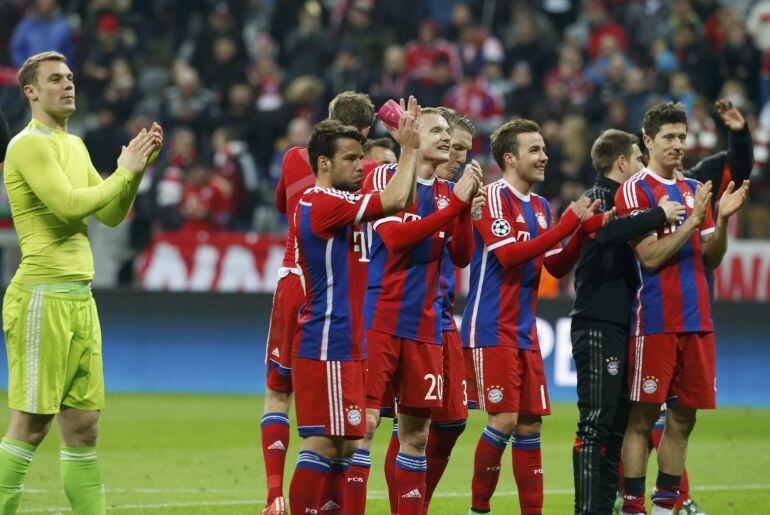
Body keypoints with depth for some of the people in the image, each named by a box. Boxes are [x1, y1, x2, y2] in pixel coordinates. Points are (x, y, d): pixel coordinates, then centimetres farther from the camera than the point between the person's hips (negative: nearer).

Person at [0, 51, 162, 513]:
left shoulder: (74, 145, 19)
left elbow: (112, 215, 18)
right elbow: (68, 204, -20)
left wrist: (138, 165, 5)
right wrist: (124, 172, -9)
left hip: (79, 297, 9)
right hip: (43, 297, -9)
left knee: (83, 427, 7)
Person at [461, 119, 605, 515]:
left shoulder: (540, 206, 14)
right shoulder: (494, 196, -10)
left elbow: (557, 266, 15)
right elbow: (509, 254, -21)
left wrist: (584, 230, -1)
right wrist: (567, 224, -20)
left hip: (524, 333, 8)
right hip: (491, 330, -8)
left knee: (530, 424, 5)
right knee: (504, 419, -12)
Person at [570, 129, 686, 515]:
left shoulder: (621, 201, 20)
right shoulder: (595, 200, -8)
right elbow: (608, 230, -32)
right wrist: (658, 215, -23)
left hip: (620, 328, 10)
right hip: (597, 327, -10)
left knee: (618, 423, 10)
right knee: (596, 423, -12)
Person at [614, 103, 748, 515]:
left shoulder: (695, 190, 15)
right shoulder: (635, 191, -5)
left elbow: (710, 260, 13)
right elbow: (650, 256, -13)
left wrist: (722, 219, -3)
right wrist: (692, 221, -17)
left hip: (696, 321, 6)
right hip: (655, 321, -6)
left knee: (683, 418, 6)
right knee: (642, 418, -6)